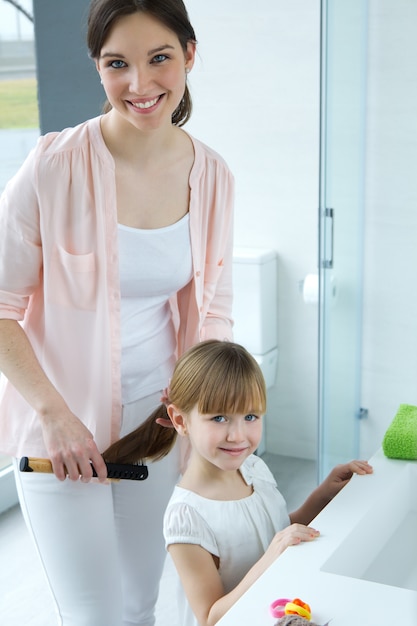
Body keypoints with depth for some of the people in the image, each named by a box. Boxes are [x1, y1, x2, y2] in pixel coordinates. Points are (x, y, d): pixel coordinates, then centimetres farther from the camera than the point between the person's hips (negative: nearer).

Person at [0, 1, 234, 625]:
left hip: (155, 416, 5)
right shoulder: (55, 167, -19)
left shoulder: (212, 175, -4)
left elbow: (210, 311, 6)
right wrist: (55, 415, -20)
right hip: (58, 425, -4)